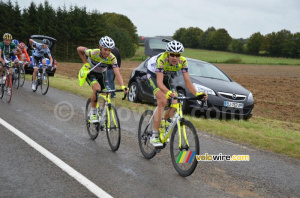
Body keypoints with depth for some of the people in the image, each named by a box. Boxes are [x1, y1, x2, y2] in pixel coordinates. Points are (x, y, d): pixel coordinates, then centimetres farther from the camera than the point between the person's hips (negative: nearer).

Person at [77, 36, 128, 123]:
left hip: (101, 74, 3)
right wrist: (86, 62, -15)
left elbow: (117, 74, -35)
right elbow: (79, 49, -15)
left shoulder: (112, 58, -27)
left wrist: (123, 86, -49)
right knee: (97, 88, -31)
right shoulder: (93, 53, -32)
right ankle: (93, 112, -12)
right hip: (90, 72, -3)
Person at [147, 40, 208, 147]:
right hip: (153, 75, -5)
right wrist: (168, 92, -64)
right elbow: (159, 82, -44)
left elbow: (188, 82, -26)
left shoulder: (183, 61, -25)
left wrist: (197, 93, -43)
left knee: (174, 104, -11)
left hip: (167, 77, 5)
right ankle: (154, 136, -22)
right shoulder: (161, 59, -37)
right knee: (163, 101, -26)